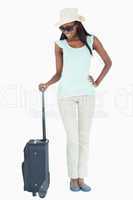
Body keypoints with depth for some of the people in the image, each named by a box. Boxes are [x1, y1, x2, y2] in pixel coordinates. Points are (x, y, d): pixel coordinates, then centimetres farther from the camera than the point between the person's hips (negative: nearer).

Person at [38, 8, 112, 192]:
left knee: (85, 138, 4)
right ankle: (73, 178, 15)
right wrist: (47, 84, -17)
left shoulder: (92, 40, 2)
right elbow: (58, 74, 2)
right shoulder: (60, 44, 1)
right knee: (73, 139, -3)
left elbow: (108, 62, 10)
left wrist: (97, 83, 1)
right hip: (66, 95, -1)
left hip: (86, 94, 2)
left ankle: (81, 178, 17)